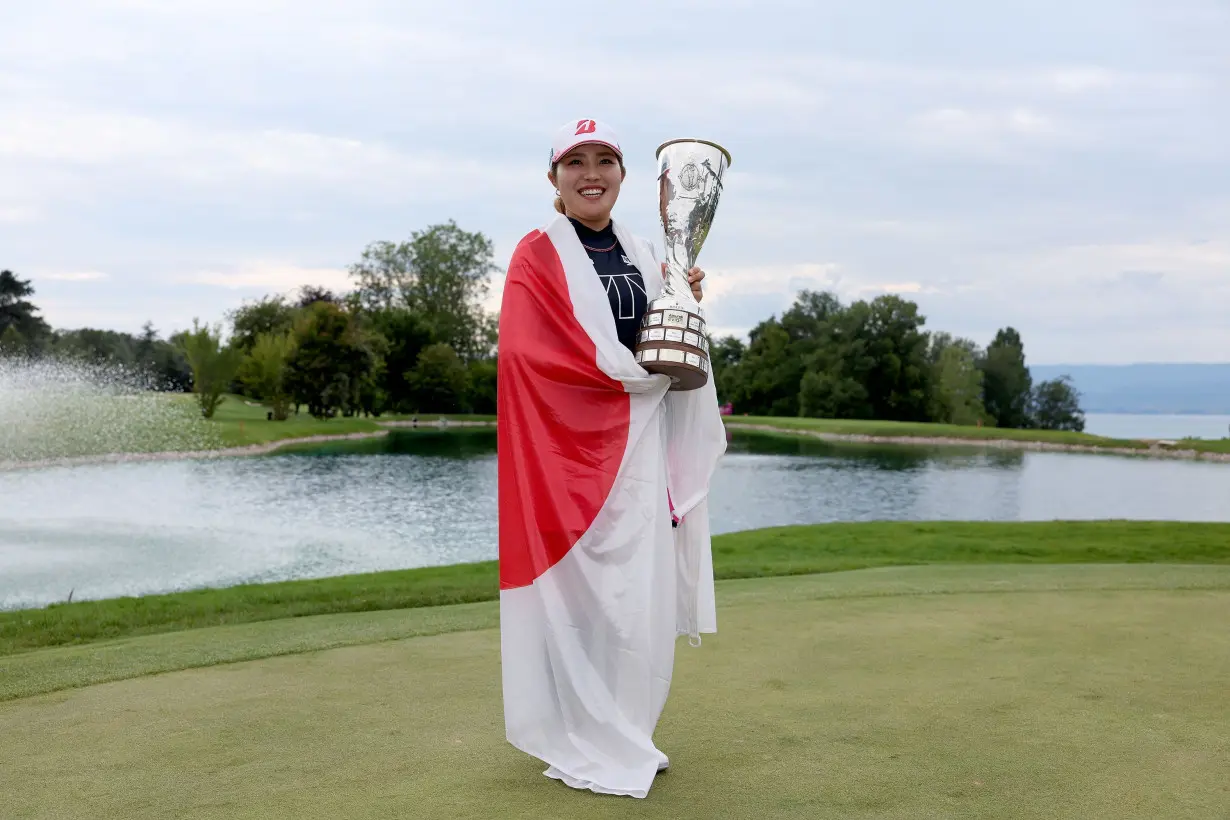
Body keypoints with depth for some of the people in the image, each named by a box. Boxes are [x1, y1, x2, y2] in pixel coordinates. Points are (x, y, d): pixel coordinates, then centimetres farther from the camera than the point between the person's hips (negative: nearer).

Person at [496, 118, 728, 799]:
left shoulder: (642, 256, 16)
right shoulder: (539, 255, -3)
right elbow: (538, 352, -15)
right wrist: (636, 371, -11)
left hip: (641, 443, 6)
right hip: (572, 443, -6)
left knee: (645, 594, 8)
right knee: (586, 592, -4)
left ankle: (626, 737, 21)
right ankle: (586, 749, 9)